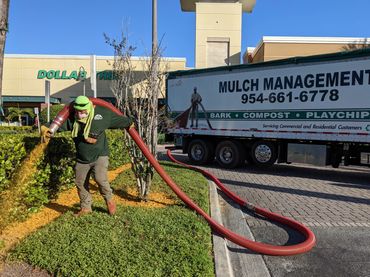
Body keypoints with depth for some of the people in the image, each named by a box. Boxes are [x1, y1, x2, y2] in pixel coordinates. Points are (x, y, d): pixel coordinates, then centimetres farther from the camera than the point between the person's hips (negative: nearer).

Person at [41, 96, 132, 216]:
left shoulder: (102, 114, -11)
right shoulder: (72, 119, -5)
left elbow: (119, 119, 2)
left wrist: (130, 123, 14)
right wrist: (45, 128, -27)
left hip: (99, 155, -4)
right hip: (82, 159, 4)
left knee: (100, 178, -22)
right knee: (81, 183, 10)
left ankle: (109, 199, 6)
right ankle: (86, 207, 30)